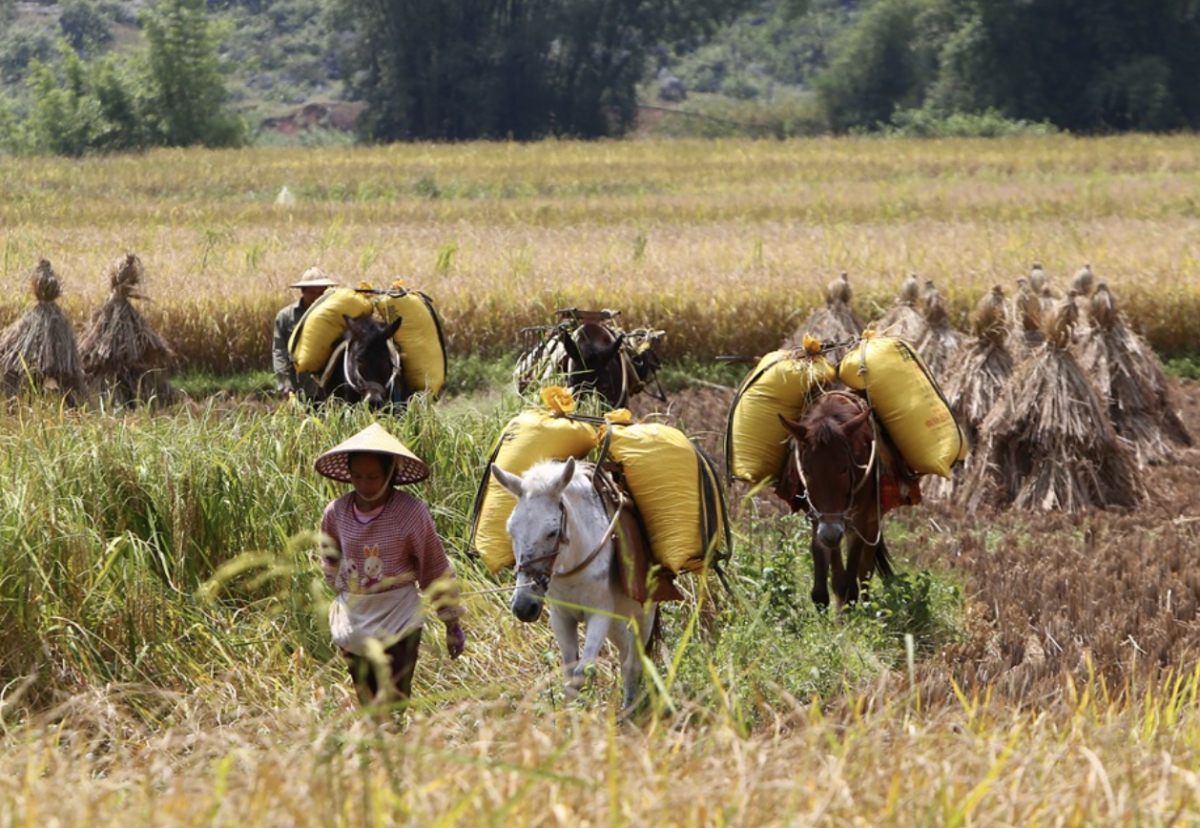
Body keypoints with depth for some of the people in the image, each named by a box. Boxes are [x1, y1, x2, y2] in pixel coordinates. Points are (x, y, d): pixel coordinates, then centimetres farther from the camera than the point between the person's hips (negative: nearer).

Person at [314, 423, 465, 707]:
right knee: (367, 703, 10)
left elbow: (437, 569, -4)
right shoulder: (336, 513, -2)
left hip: (399, 619, -4)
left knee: (393, 702, -14)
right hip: (353, 619, 4)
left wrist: (452, 623, 1)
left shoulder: (411, 512, -13)